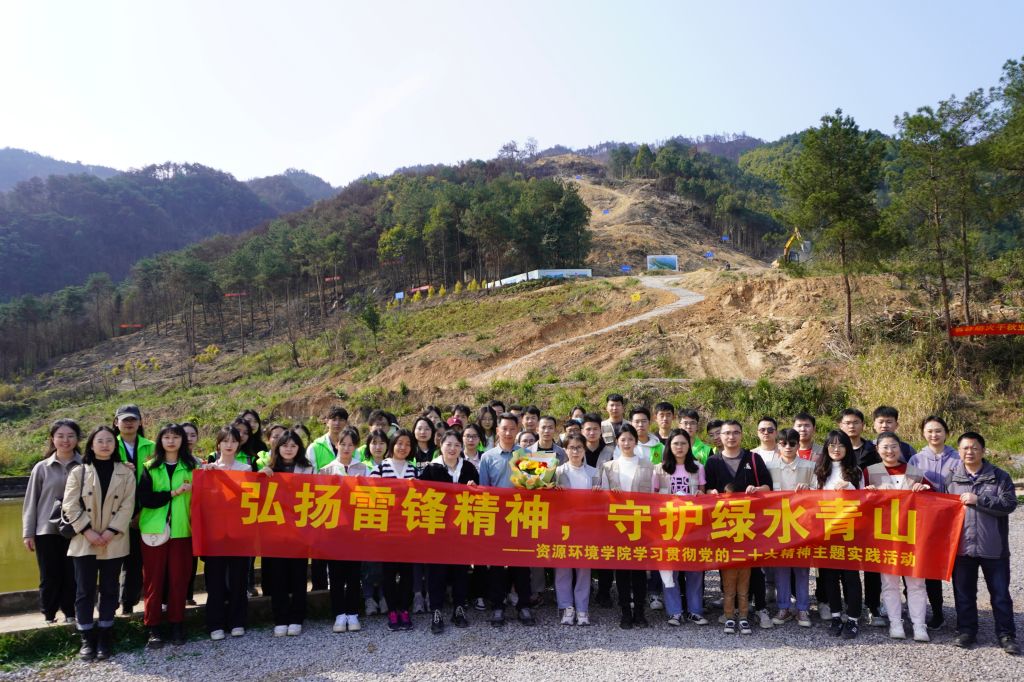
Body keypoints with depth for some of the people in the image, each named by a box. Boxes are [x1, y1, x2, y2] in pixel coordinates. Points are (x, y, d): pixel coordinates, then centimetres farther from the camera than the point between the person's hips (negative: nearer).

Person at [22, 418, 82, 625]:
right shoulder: (42, 468, 3)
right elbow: (31, 502, 6)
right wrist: (28, 533, 4)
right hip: (47, 531, 1)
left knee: (73, 576, 3)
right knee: (50, 577, 6)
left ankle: (70, 614, 19)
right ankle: (48, 616, 21)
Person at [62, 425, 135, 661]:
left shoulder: (126, 473, 3)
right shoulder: (79, 472, 4)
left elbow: (127, 506, -3)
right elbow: (70, 505, -3)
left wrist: (110, 532, -14)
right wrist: (87, 531, -13)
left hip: (114, 542, 0)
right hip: (84, 541, 0)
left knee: (109, 590, 6)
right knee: (85, 590, 2)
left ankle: (105, 638, 16)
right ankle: (87, 639, 13)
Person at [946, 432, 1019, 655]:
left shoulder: (1000, 477, 0)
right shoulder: (951, 478, 5)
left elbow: (1009, 504, -12)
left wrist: (978, 500, -17)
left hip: (994, 547, -2)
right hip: (961, 546, 2)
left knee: (1000, 593, 7)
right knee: (963, 592, 10)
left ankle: (1006, 635, 19)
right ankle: (966, 631, 22)